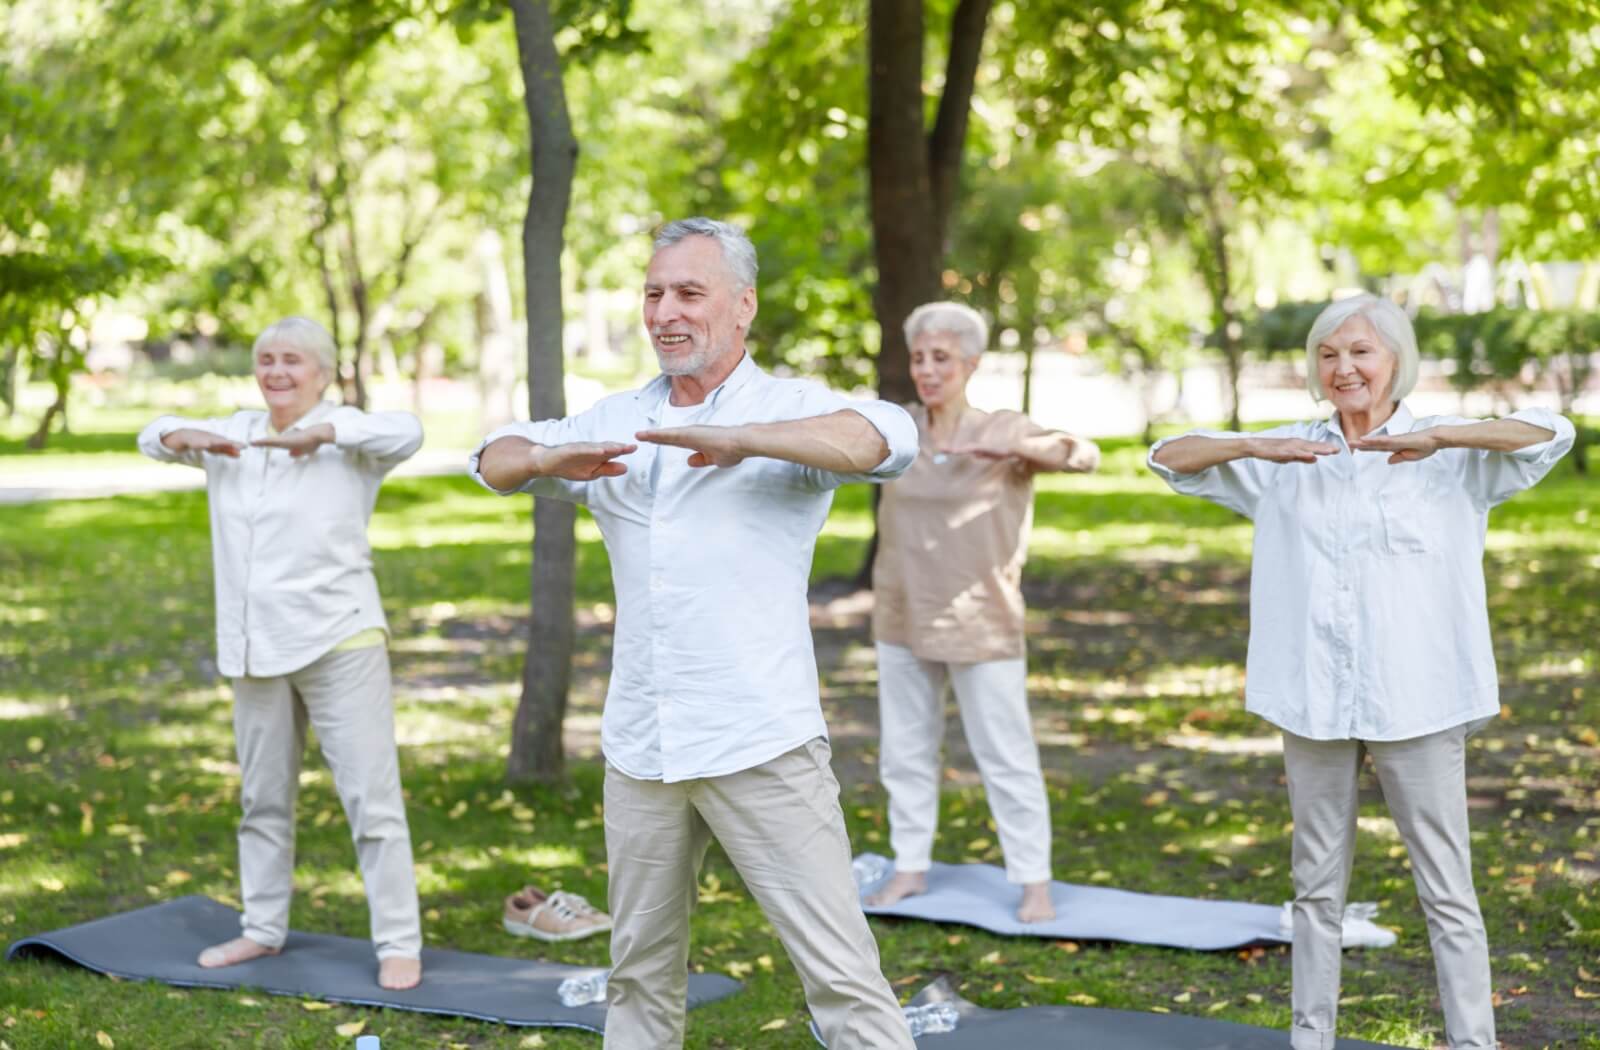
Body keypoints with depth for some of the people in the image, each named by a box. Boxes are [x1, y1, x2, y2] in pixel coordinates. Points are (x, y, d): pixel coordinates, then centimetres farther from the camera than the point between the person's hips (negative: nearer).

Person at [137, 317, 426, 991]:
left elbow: (406, 433, -25)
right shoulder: (236, 434, 11)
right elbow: (153, 438, 20)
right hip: (257, 649, 6)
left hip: (339, 643, -6)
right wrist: (185, 436, -3)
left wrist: (317, 432, -31)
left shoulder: (345, 437, -6)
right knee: (262, 797, 17)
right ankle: (263, 929, 30)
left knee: (372, 798, -6)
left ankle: (399, 944, -2)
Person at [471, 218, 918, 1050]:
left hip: (761, 747, -5)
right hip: (640, 752, 5)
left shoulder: (791, 410, -4)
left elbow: (885, 438, -24)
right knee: (641, 973, 16)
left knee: (839, 973, -7)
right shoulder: (614, 423, 13)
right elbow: (495, 459, 15)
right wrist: (551, 459, -9)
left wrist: (739, 437, -36)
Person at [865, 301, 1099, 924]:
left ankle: (1034, 882, 8)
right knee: (905, 750, 12)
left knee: (1007, 755, 0)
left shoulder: (1003, 432, -8)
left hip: (979, 625, -4)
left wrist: (1013, 450, -38)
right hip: (902, 620, 4)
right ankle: (911, 866, 25)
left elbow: (1084, 454, -20)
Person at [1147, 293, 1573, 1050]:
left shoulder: (1453, 456, 0)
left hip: (1415, 702, -3)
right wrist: (1252, 446, -13)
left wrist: (1435, 436, -28)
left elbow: (1549, 432, -16)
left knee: (1446, 889, 1)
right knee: (1317, 885, 14)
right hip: (1312, 701, 3)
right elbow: (1170, 458, 5)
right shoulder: (1289, 457, 7)